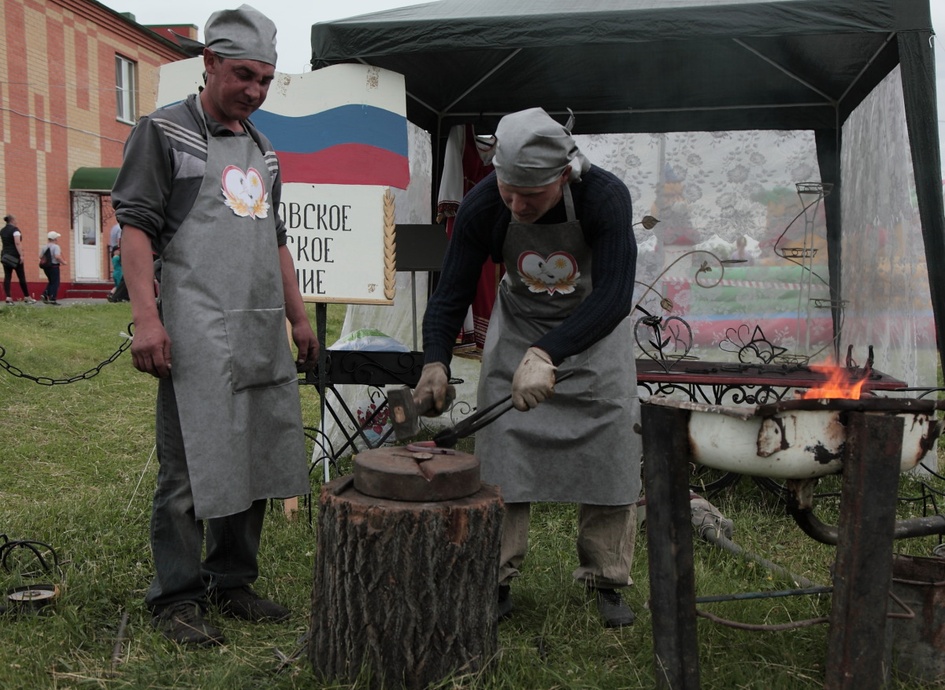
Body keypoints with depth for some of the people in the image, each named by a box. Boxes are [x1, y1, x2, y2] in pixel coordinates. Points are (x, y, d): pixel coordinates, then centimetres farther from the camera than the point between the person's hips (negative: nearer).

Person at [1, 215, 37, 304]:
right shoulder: (15, 229, -9)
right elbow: (17, 243, -19)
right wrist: (21, 255, -22)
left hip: (5, 256, 6)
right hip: (15, 256, -6)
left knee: (7, 277, 0)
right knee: (21, 277, 1)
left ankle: (8, 297, -10)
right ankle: (27, 297, 6)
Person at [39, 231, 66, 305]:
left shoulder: (45, 247, 9)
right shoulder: (56, 247, -13)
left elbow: (40, 256, 9)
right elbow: (57, 256, -25)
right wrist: (63, 262, -12)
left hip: (46, 267, 7)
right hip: (54, 266, -7)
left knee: (51, 282, 21)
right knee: (55, 283, 0)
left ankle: (45, 294, 4)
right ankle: (52, 299, -5)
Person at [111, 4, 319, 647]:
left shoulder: (262, 149, 21)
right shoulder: (163, 132, 0)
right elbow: (136, 227, -7)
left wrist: (299, 317, 20)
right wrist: (146, 317, -17)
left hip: (265, 335, 7)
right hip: (198, 334, -7)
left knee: (257, 460, 11)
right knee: (192, 466, -3)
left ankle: (233, 582, 24)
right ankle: (177, 599, 9)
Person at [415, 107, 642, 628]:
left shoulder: (605, 197, -33)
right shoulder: (482, 205, -25)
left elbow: (613, 298, -39)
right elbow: (451, 292, -17)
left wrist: (547, 354, -51)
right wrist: (435, 361, -34)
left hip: (595, 327, -1)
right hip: (518, 326, 2)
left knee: (611, 453, -2)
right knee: (500, 448, -4)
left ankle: (606, 582, 13)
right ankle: (496, 580, 9)